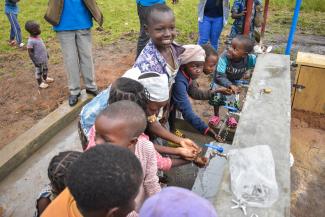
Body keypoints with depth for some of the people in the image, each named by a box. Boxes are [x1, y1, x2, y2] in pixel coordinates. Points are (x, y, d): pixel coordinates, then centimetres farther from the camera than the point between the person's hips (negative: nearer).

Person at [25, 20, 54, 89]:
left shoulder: (38, 37, 0)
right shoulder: (31, 41, -26)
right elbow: (30, 52, -22)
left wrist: (47, 54, 19)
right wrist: (35, 61, -20)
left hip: (44, 58, 8)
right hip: (38, 60, -8)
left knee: (45, 69, 25)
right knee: (39, 71, 9)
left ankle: (45, 78, 46)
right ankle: (40, 83, 25)